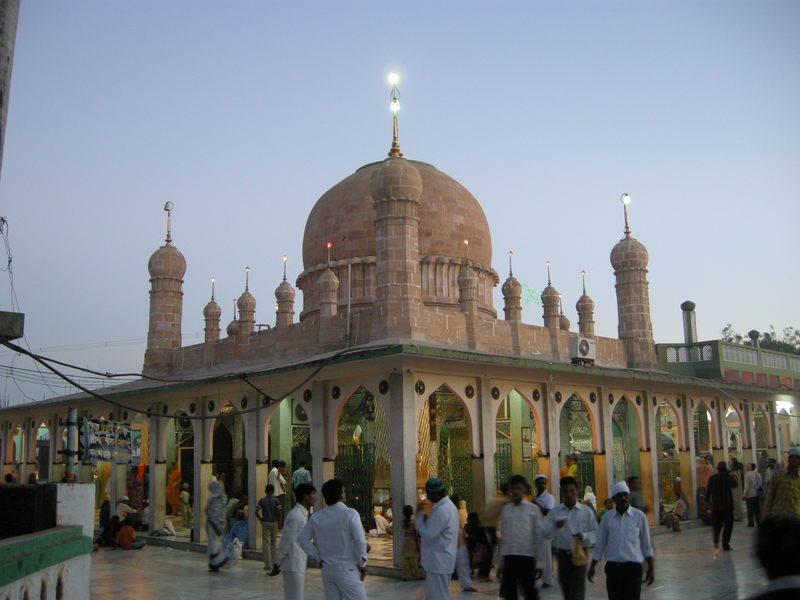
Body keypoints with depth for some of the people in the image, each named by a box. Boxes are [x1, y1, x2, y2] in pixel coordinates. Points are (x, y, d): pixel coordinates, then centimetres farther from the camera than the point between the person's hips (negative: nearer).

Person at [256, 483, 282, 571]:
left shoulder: (262, 501, -3)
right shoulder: (276, 500, -4)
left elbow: (256, 512, -9)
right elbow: (279, 512, -11)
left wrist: (261, 519, 5)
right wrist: (278, 520, 5)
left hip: (265, 523, -1)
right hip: (274, 523, 1)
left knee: (266, 544, 3)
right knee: (274, 543, 12)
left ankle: (268, 565, 0)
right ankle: (274, 563, 16)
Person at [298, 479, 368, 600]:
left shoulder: (316, 517, 6)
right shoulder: (349, 514, -12)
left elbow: (302, 538, 6)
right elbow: (360, 540, -18)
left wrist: (318, 558, 9)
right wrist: (362, 564, -6)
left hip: (327, 570, 6)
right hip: (347, 570, -6)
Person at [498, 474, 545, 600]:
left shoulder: (533, 509, 0)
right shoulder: (505, 509, 10)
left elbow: (539, 535, -2)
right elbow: (502, 535, 12)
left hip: (527, 556, -3)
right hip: (508, 556, 3)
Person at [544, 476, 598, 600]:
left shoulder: (586, 511, 3)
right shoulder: (554, 512, 5)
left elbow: (595, 533, 1)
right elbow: (546, 534, -2)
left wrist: (584, 536, -19)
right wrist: (556, 527, -22)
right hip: (562, 554, 2)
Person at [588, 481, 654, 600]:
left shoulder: (639, 516, -1)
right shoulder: (607, 517, 4)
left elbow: (647, 545, 5)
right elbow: (600, 544, 10)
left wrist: (651, 569, 5)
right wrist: (592, 568, 10)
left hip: (633, 568, -2)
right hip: (612, 568, 2)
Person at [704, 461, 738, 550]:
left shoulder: (712, 478, -3)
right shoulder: (729, 477, -4)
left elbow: (708, 490, 1)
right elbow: (734, 485, 17)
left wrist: (707, 499, 17)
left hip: (715, 505, 1)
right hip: (727, 505, -1)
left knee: (716, 524, 12)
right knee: (728, 525, 8)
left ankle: (716, 540, -11)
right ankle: (725, 545, 5)